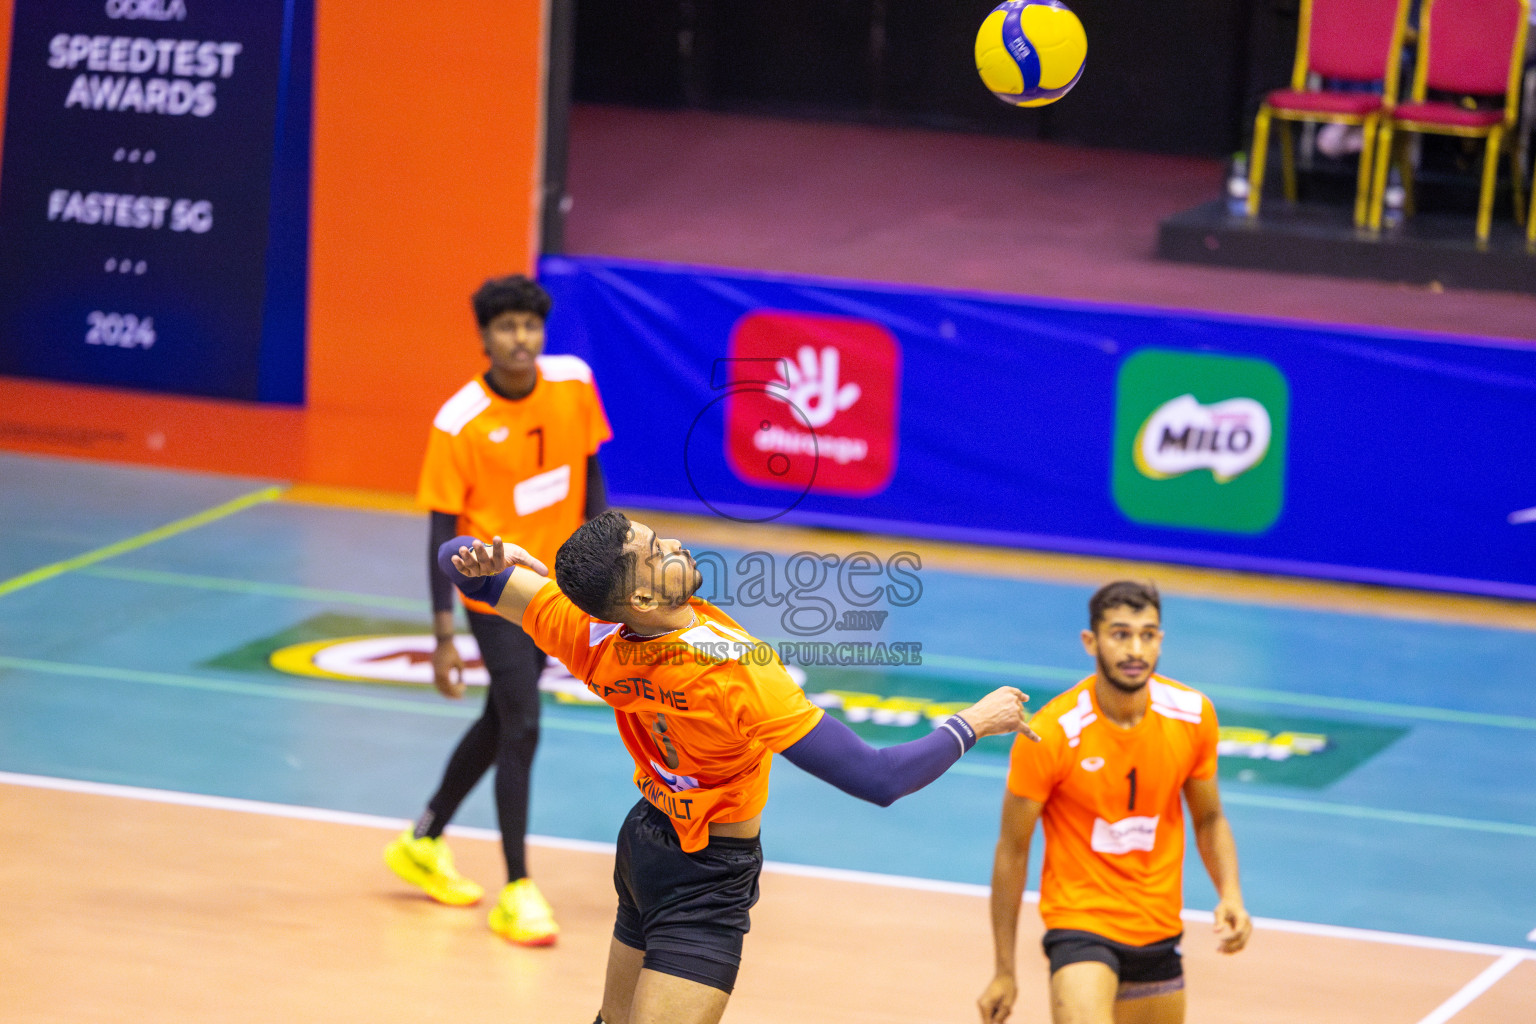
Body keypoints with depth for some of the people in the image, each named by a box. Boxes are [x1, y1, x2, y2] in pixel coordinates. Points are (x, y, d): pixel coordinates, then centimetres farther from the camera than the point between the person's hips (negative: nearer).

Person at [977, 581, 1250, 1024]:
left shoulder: (1192, 715, -6)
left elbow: (1209, 818, 10)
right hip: (1080, 920, -5)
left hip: (1159, 931, 5)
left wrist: (1230, 895, -9)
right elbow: (1012, 851, -8)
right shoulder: (1049, 735, -18)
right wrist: (1004, 972, -5)